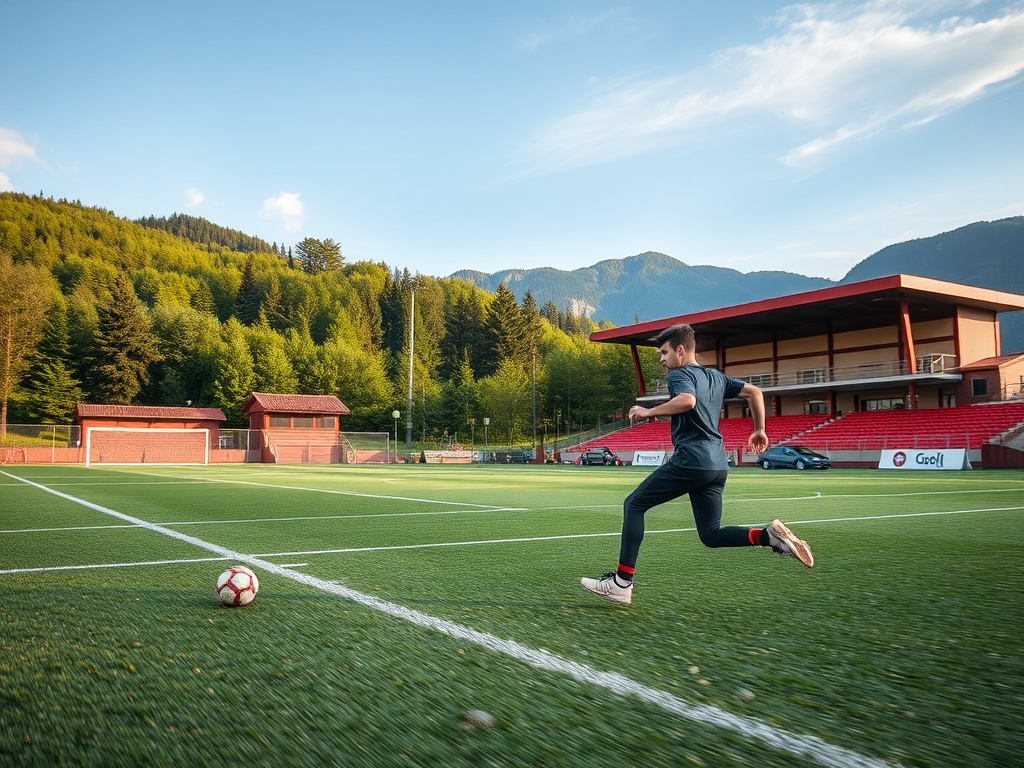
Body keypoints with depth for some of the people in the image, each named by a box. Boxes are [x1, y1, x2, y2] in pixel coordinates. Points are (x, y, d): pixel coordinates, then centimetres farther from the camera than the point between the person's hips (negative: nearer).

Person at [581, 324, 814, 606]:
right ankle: (770, 535, -8)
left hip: (690, 459, -8)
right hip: (718, 464, 8)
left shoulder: (679, 374, -4)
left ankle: (622, 582, -1)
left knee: (634, 504, 3)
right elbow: (754, 392, 24)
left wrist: (649, 412, -15)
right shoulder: (717, 377, 21)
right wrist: (759, 430, 29)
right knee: (711, 535, 14)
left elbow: (687, 400, -26)